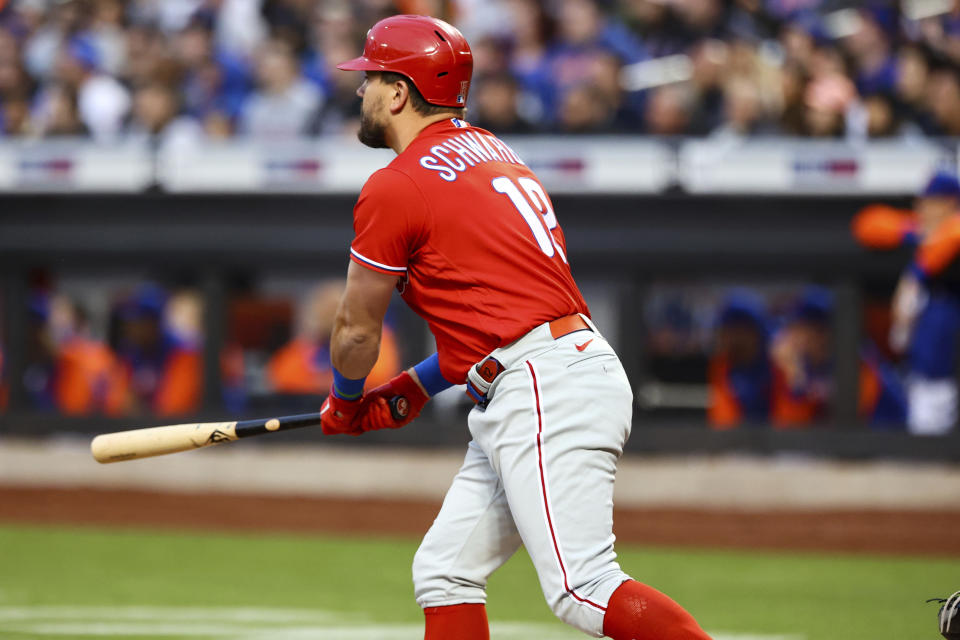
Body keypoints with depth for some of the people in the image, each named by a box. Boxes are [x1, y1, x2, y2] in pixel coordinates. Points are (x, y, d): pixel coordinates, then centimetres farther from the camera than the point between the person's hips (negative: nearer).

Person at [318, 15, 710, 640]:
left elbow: (357, 331, 4)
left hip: (545, 392, -10)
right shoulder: (493, 153, 22)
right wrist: (417, 388, 28)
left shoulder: (394, 189, -5)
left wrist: (345, 403, 24)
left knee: (582, 588, -18)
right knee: (445, 571, 12)